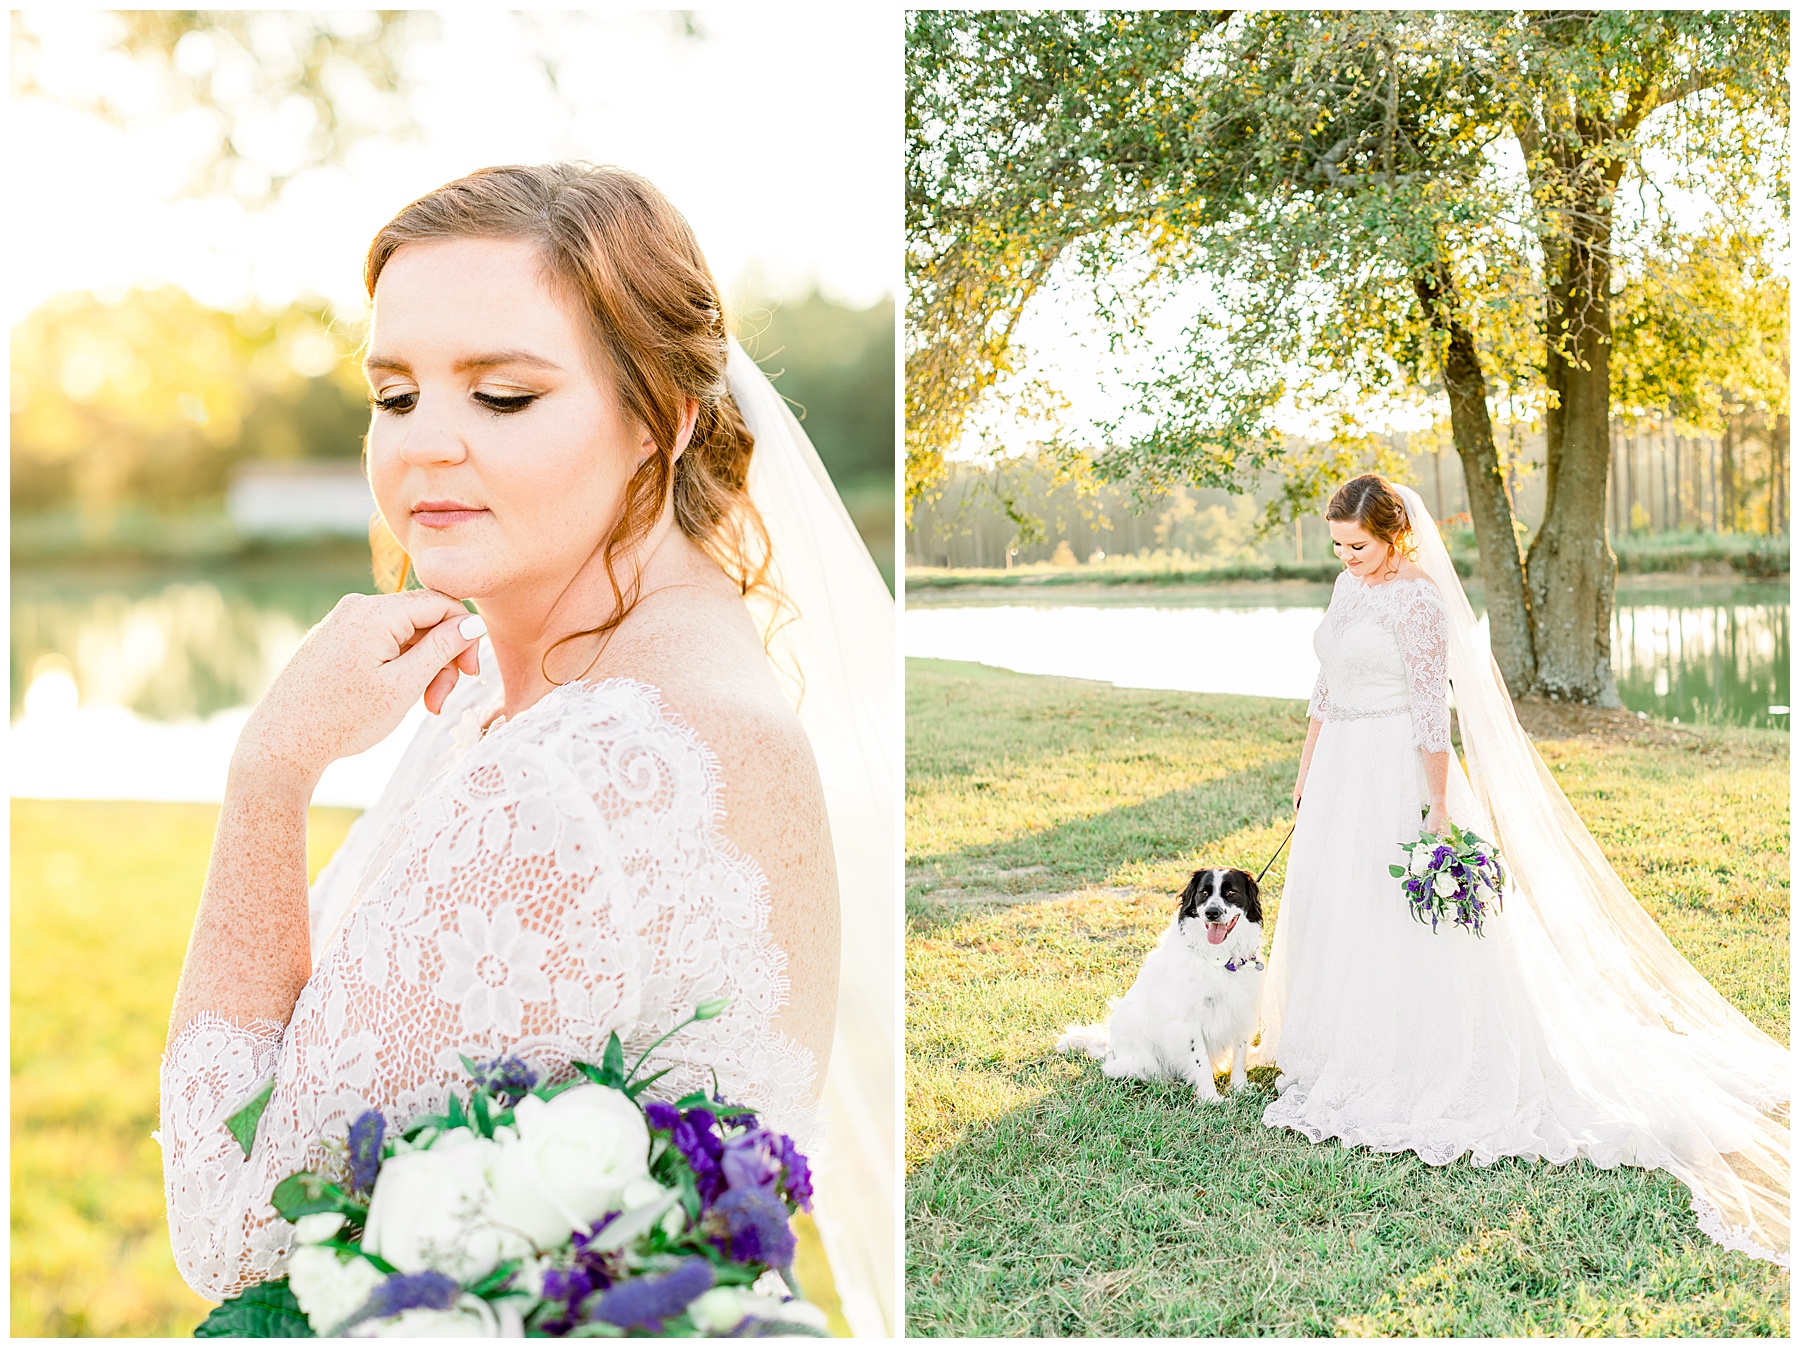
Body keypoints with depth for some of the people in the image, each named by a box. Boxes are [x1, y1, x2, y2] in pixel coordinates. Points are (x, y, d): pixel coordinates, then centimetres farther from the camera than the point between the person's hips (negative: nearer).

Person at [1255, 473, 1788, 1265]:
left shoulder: (1419, 599, -16)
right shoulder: (1350, 585, 9)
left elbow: (1432, 710, -18)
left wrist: (1437, 811, -19)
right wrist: (1306, 770, 18)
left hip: (1397, 774, -9)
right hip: (1342, 773, 9)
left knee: (1403, 931, -4)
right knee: (1331, 916, 13)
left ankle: (1427, 1077, 6)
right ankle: (1349, 1060, 26)